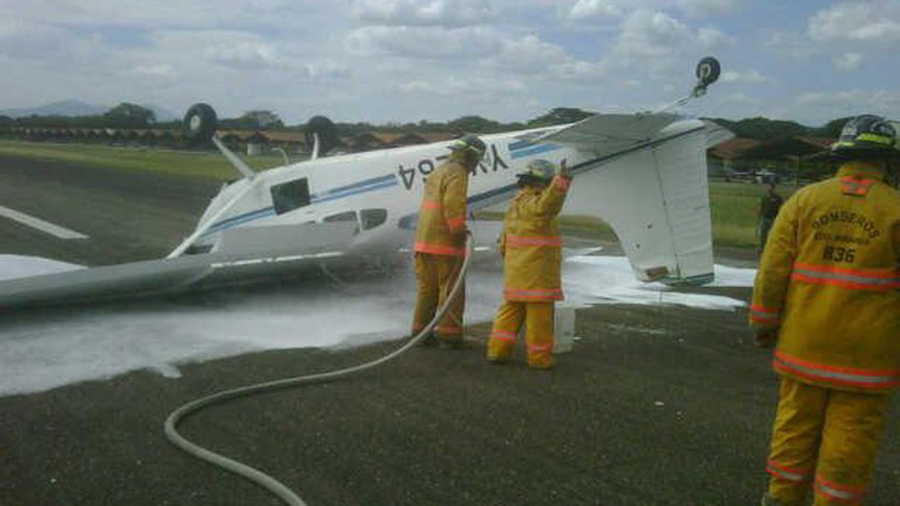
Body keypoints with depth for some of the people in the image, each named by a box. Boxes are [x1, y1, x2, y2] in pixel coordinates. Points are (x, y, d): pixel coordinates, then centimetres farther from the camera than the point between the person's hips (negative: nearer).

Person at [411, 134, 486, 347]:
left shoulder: (438, 171, 20)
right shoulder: (457, 174, -10)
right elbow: (453, 208, -21)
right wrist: (460, 232, -14)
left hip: (424, 241, 9)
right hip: (445, 243, -9)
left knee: (427, 287, 12)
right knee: (451, 288, -2)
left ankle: (420, 330, 16)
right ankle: (449, 332, -1)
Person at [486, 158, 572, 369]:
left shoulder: (514, 204, 12)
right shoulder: (533, 204, -15)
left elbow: (504, 240, 19)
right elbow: (547, 204, -41)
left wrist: (507, 256, 28)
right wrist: (561, 181, -50)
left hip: (515, 273, 9)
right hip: (536, 274, -8)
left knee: (510, 310, 14)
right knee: (539, 314, 1)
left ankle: (497, 349, 15)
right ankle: (539, 357, 8)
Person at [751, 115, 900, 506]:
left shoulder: (805, 200, 0)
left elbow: (773, 268, -1)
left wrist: (764, 322, 8)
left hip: (804, 340, 3)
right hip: (866, 351, -3)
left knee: (797, 416, 14)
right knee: (851, 430, 8)